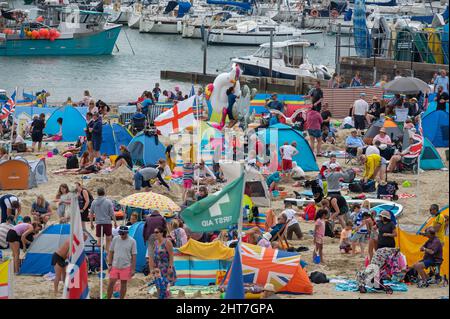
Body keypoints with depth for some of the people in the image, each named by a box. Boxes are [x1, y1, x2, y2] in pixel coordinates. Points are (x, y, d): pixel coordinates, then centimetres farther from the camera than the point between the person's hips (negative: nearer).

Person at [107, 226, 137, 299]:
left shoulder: (132, 241, -5)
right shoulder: (115, 239, 2)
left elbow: (134, 256, -3)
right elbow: (111, 252, 9)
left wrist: (133, 269, -5)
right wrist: (109, 264, 3)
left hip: (126, 267, -2)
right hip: (115, 266, 2)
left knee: (123, 284, 5)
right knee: (111, 283, -1)